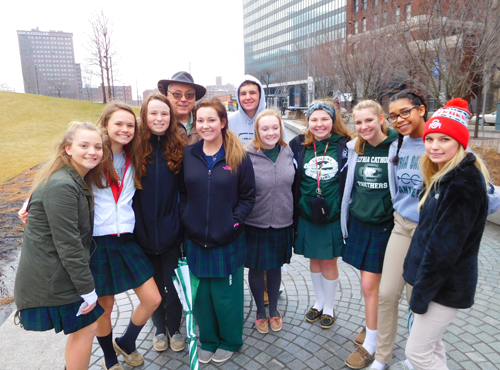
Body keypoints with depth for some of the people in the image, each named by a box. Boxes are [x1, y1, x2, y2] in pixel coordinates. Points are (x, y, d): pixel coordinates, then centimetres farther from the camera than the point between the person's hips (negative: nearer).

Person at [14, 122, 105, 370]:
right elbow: (68, 245, -24)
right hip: (50, 278, -9)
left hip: (55, 273, 9)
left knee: (81, 328, 19)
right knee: (86, 328, 4)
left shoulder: (78, 181, 7)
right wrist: (87, 288, -18)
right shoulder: (62, 187, -23)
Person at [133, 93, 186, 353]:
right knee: (153, 286, 18)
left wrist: (184, 224, -6)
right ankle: (159, 327, 42)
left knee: (173, 285, 12)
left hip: (171, 231, 0)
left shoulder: (178, 148, -4)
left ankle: (174, 327, 38)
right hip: (144, 232, 0)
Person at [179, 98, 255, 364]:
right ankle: (208, 339, 40)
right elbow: (182, 193, 8)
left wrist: (235, 221, -13)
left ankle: (229, 340, 38)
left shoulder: (238, 156, -6)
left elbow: (248, 196, -3)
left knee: (226, 295, 11)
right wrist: (185, 220, -3)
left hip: (227, 240, -2)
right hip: (195, 239, 3)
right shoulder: (188, 155, 2)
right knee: (200, 295, 15)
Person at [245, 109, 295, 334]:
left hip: (281, 223, 3)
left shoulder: (288, 153, 1)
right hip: (255, 224, -3)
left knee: (275, 267, 18)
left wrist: (293, 216, 12)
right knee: (256, 268, 13)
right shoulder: (247, 156, -12)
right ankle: (260, 312, 36)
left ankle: (273, 310, 40)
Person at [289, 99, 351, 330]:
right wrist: (293, 212, 4)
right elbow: (291, 181, 4)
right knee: (314, 260, 17)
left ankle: (329, 307, 32)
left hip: (333, 215, -2)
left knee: (329, 261, 10)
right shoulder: (298, 145, -1)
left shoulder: (344, 145, -6)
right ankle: (319, 302, 38)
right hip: (306, 215, 2)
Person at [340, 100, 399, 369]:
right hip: (358, 222, 5)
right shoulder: (355, 148, 3)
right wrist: (345, 219, 15)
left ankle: (371, 344, 18)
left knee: (370, 285, 0)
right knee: (368, 280, 16)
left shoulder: (397, 147, -13)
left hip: (383, 225, -5)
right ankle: (373, 325, 38)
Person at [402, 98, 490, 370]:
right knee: (432, 346, 22)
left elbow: (445, 247, -24)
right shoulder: (444, 177, 7)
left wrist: (422, 293, -17)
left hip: (446, 286, -9)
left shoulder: (464, 184, -23)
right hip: (433, 277, 9)